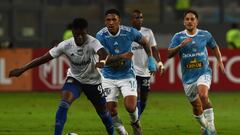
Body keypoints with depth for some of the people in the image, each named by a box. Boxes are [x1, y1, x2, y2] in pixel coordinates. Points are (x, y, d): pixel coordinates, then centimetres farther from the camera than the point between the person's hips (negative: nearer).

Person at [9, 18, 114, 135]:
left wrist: (102, 62, -76)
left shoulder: (92, 42, -30)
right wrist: (22, 69, -16)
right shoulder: (66, 45, -23)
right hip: (74, 78, 1)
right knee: (64, 103, -26)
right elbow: (44, 58, -17)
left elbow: (104, 54, -50)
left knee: (103, 111, 11)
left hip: (93, 81, -1)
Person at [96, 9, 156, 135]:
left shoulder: (129, 32, -13)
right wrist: (122, 57, -34)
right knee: (111, 110, -3)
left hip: (127, 75, -1)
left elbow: (144, 42, 8)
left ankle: (135, 123, 19)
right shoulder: (101, 36, -15)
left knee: (130, 107, -15)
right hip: (109, 76, 1)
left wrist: (150, 59, 4)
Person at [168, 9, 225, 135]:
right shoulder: (178, 36, -1)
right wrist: (181, 45, -26)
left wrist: (219, 61, 9)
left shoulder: (205, 35, 2)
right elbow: (169, 54, -11)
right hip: (188, 76, 2)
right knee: (196, 105, 9)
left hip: (204, 72, -2)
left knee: (203, 95, -29)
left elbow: (214, 47, 21)